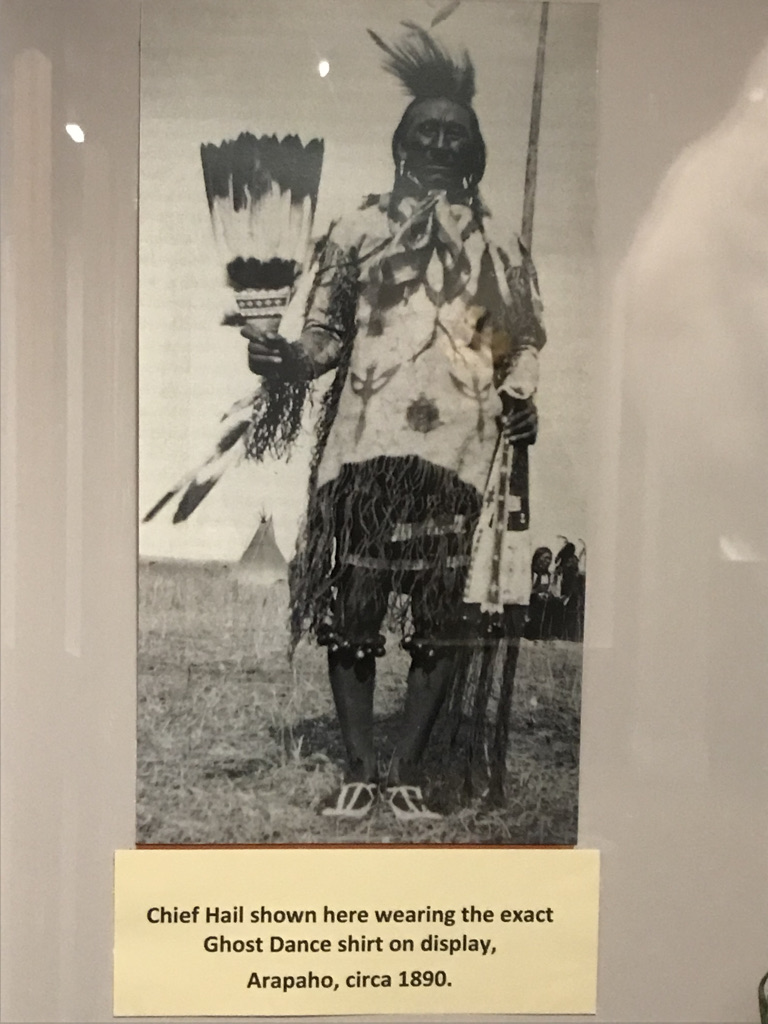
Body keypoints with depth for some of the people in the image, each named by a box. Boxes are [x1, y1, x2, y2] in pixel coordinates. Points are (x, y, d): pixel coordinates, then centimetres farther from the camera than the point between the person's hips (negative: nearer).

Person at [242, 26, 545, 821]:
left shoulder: (500, 243, 18)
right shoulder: (357, 231, 16)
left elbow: (526, 340, 17)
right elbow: (327, 331, 11)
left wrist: (518, 397, -3)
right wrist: (291, 358, -11)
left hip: (457, 450, 0)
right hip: (364, 443, 0)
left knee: (439, 614, -1)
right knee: (351, 608, -1)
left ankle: (407, 768, 13)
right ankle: (360, 767, 14)